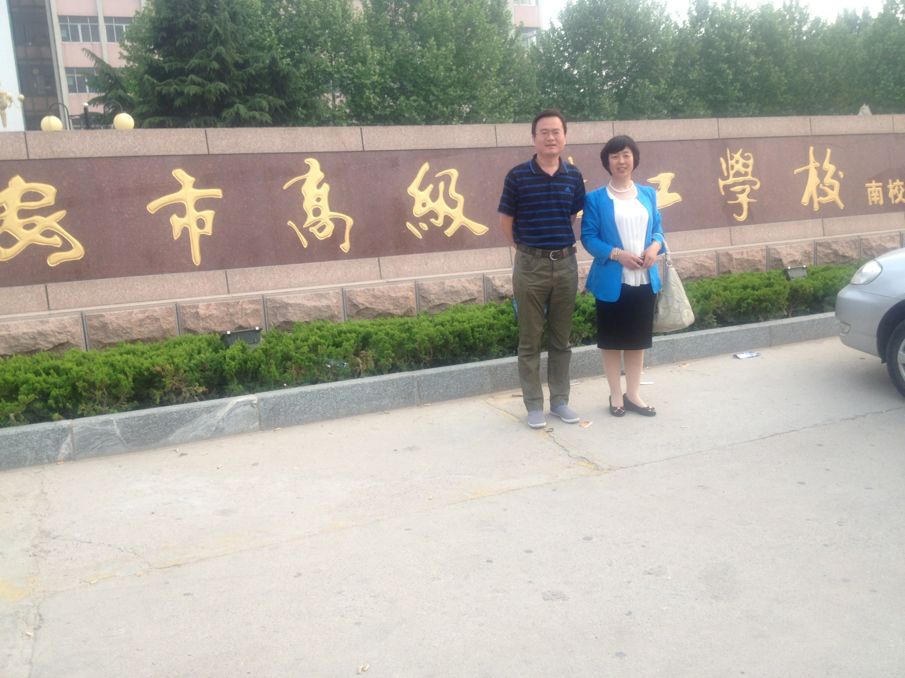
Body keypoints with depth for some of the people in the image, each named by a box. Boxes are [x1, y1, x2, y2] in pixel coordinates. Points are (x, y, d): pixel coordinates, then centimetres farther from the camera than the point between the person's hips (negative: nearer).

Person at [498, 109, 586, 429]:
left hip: (566, 263, 3)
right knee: (530, 340, 4)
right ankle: (534, 405, 14)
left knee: (561, 338, 11)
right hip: (530, 265, -3)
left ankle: (560, 400, 23)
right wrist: (529, 247, 8)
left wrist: (560, 244, 9)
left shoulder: (574, 176, 4)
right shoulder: (517, 175, -5)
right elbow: (506, 221, 2)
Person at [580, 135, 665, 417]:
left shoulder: (648, 194, 10)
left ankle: (633, 394, 23)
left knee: (638, 339, 11)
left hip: (644, 279, 4)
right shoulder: (596, 198, -4)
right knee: (612, 340, 6)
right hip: (612, 280, -4)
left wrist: (655, 246, -9)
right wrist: (617, 254, -20)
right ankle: (616, 395, 19)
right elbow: (588, 237, -8)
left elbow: (658, 228, 13)